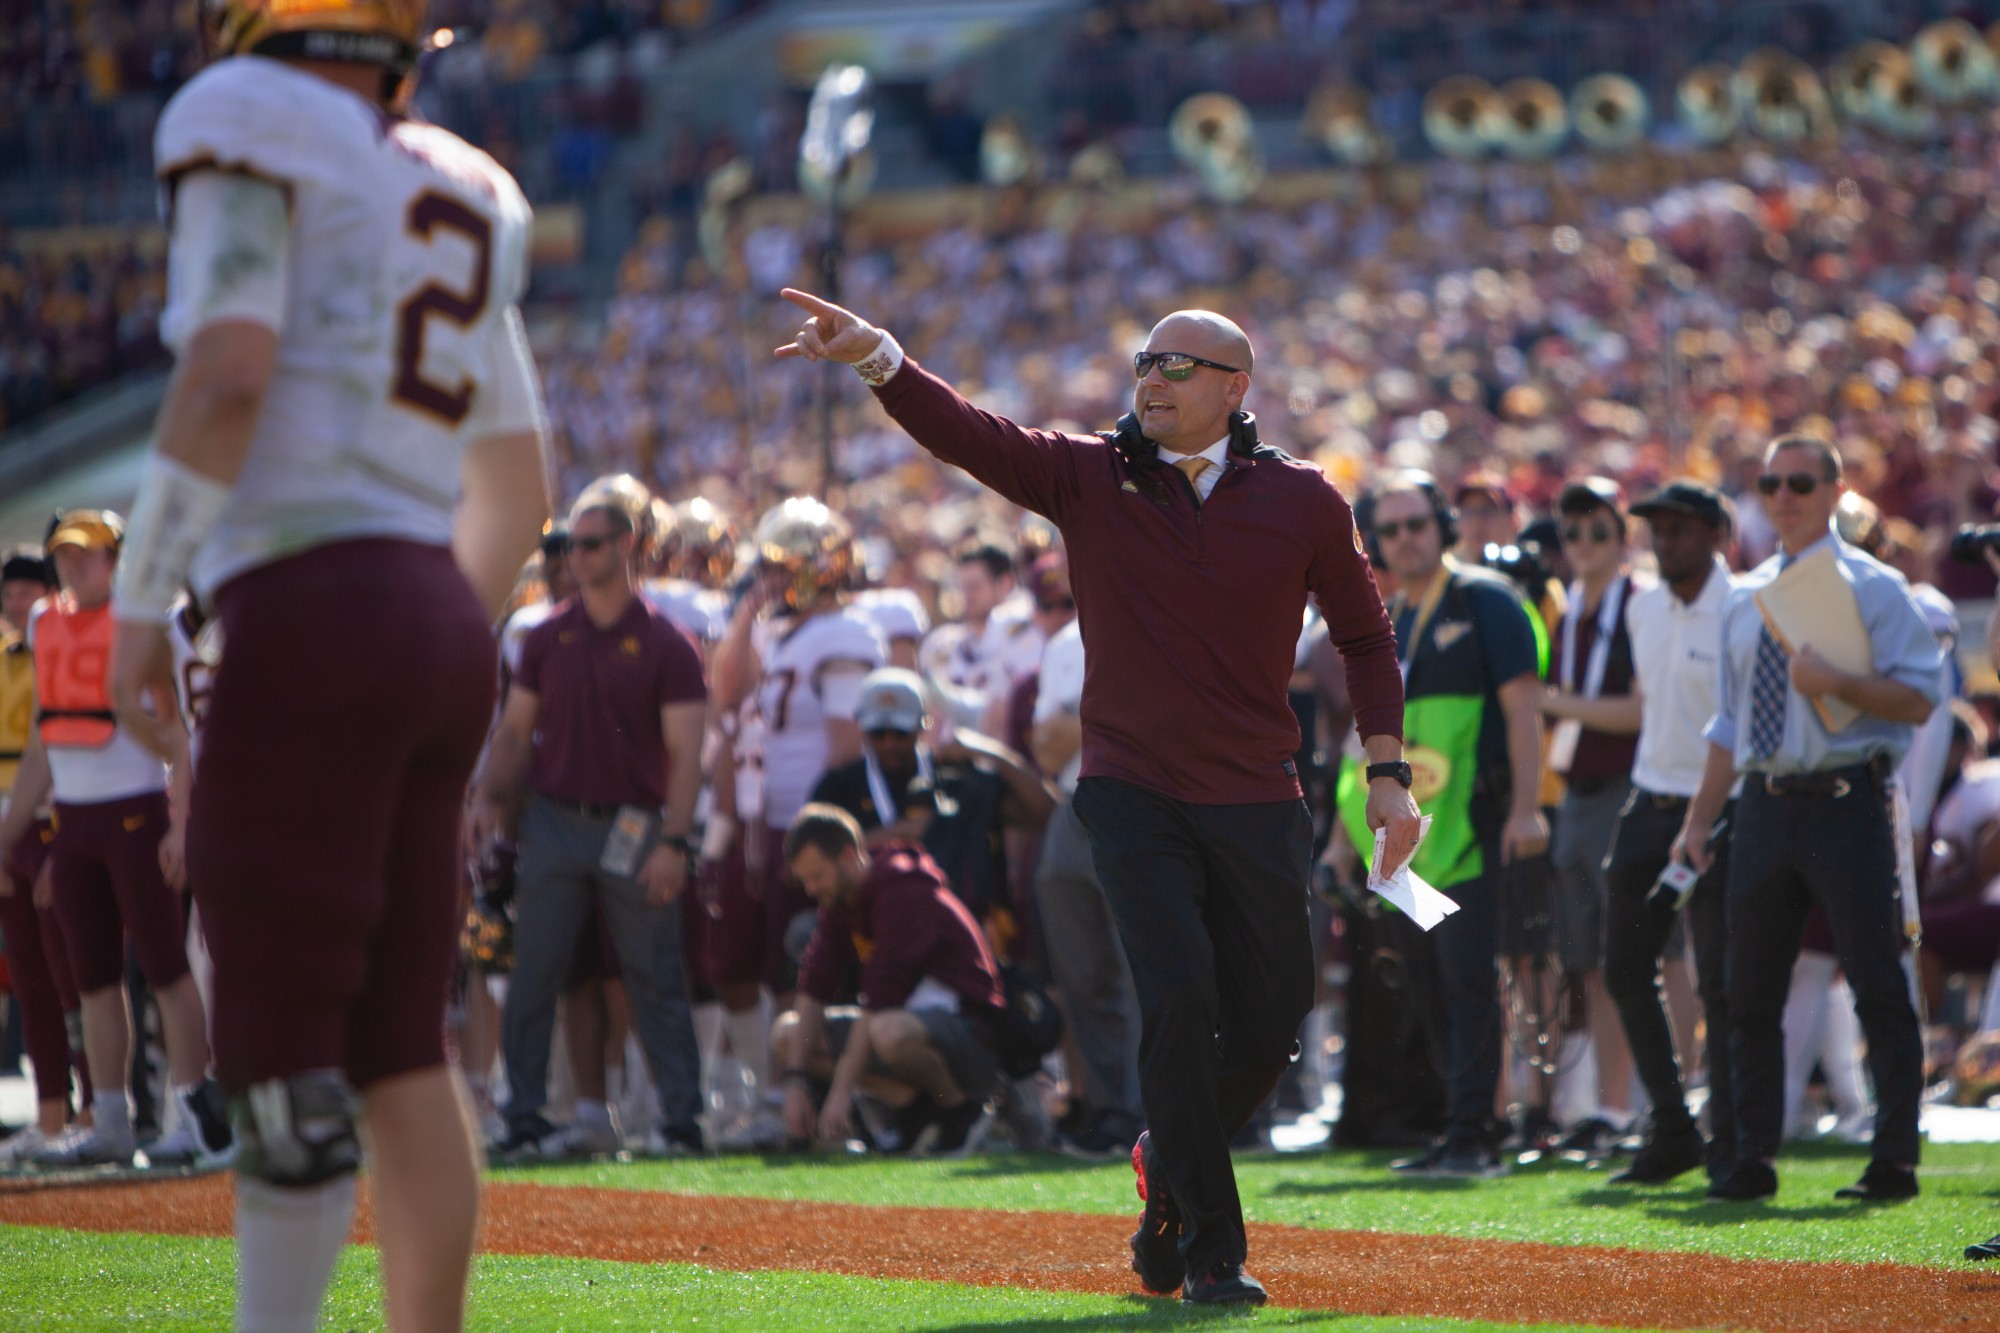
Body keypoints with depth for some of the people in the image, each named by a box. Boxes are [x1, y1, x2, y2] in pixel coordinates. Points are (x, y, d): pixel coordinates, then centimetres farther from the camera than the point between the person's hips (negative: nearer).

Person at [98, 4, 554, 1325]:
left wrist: (140, 602, -10)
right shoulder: (461, 199, 21)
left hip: (312, 611, -8)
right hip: (441, 623, 8)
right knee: (401, 1044, 10)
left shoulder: (255, 141, -2)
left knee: (283, 1042, -7)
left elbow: (227, 379, -14)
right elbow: (520, 491, 24)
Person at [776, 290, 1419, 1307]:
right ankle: (1209, 1250, -7)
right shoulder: (1086, 477, -2)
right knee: (1178, 992, -17)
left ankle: (1172, 1167, 36)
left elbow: (1363, 635, 10)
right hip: (1132, 794, -1)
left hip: (1257, 805, 1)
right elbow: (967, 434, -16)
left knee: (1268, 1030, 5)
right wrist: (875, 357, -33)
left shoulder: (1303, 502, -1)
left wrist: (1387, 774, 4)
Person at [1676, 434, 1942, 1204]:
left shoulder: (1871, 588, -2)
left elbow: (1919, 698, -8)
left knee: (1878, 988, -5)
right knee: (1751, 993, 5)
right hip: (1765, 808, 6)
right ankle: (1754, 1160, 12)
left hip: (1845, 802, -6)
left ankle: (1894, 1162, -2)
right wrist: (1699, 821, 15)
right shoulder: (1746, 600, 16)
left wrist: (1838, 683, -24)